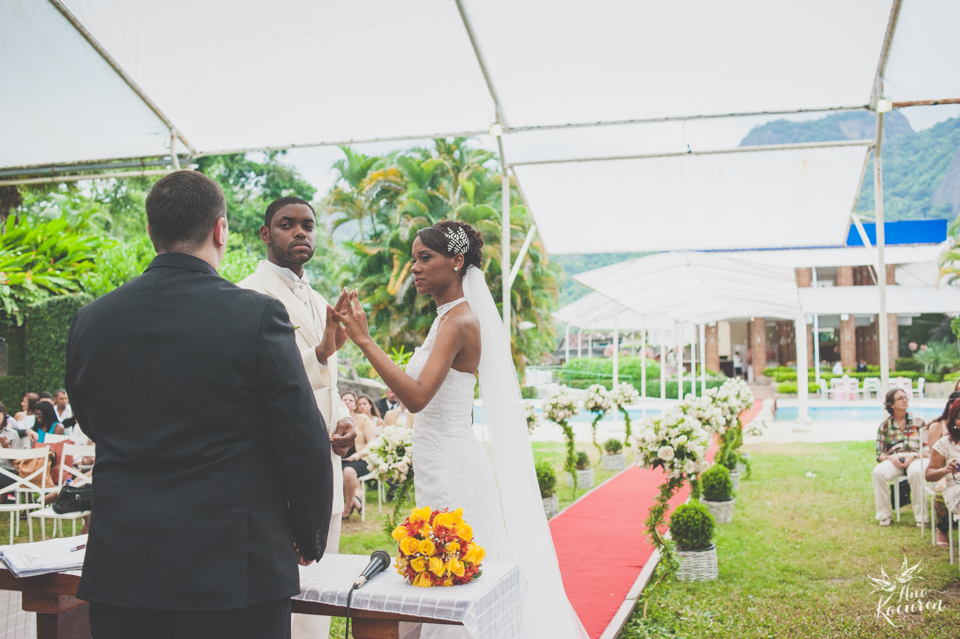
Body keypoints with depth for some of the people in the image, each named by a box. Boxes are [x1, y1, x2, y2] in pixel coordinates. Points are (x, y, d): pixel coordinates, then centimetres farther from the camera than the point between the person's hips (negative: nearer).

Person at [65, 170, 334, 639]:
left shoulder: (90, 320, 0)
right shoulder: (258, 316, -13)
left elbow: (92, 425, 14)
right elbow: (304, 442, -10)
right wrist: (309, 539, 4)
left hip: (119, 568, 4)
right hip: (231, 569, -4)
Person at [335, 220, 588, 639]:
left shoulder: (460, 320, -16)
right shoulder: (449, 318, 13)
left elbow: (417, 396, -28)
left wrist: (364, 341, -30)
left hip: (452, 466, -10)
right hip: (440, 463, 10)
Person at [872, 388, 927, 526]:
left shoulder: (918, 422, 12)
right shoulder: (884, 426, 12)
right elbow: (880, 454, 9)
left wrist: (913, 457, -13)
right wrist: (891, 458, -13)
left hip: (915, 459, -1)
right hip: (893, 461, 1)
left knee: (916, 472, -38)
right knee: (878, 472, -33)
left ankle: (920, 516, -24)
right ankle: (884, 515, -20)